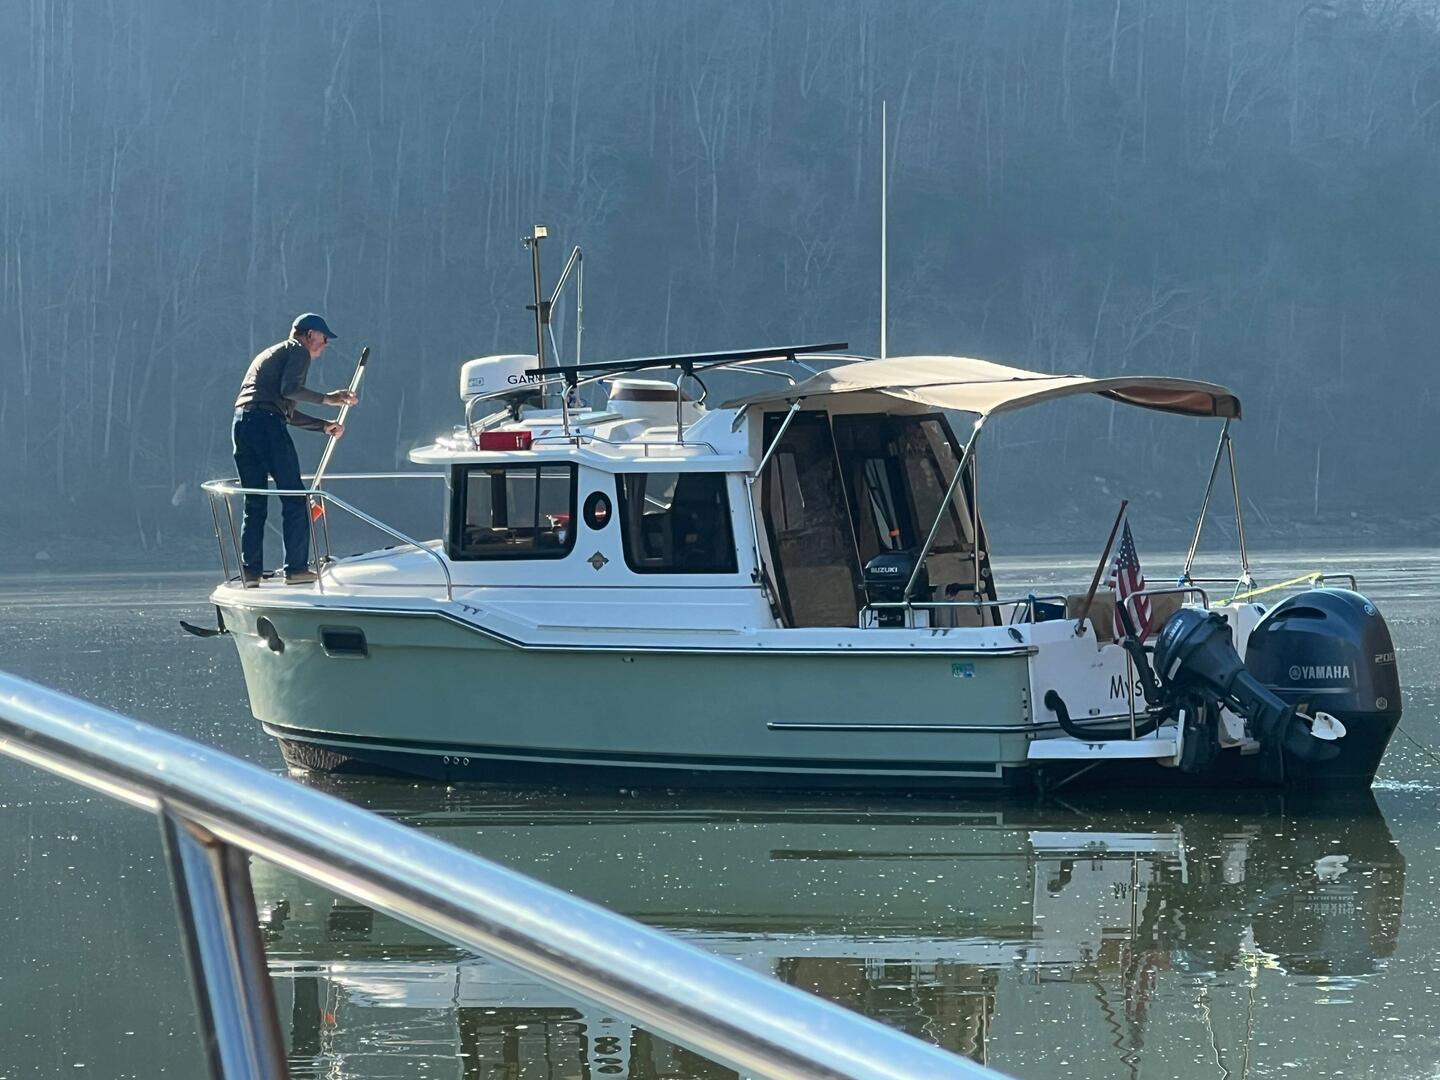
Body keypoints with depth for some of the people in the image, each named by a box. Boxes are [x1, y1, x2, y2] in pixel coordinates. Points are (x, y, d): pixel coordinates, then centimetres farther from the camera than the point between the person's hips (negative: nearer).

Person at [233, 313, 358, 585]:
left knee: (254, 503, 9)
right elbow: (288, 389, -13)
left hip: (241, 423, 9)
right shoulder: (298, 351, 6)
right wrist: (326, 398, -7)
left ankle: (250, 570, 3)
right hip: (266, 422, -9)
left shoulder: (269, 354, 33)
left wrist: (324, 425, 31)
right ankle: (296, 568, -7)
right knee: (294, 498, -4)